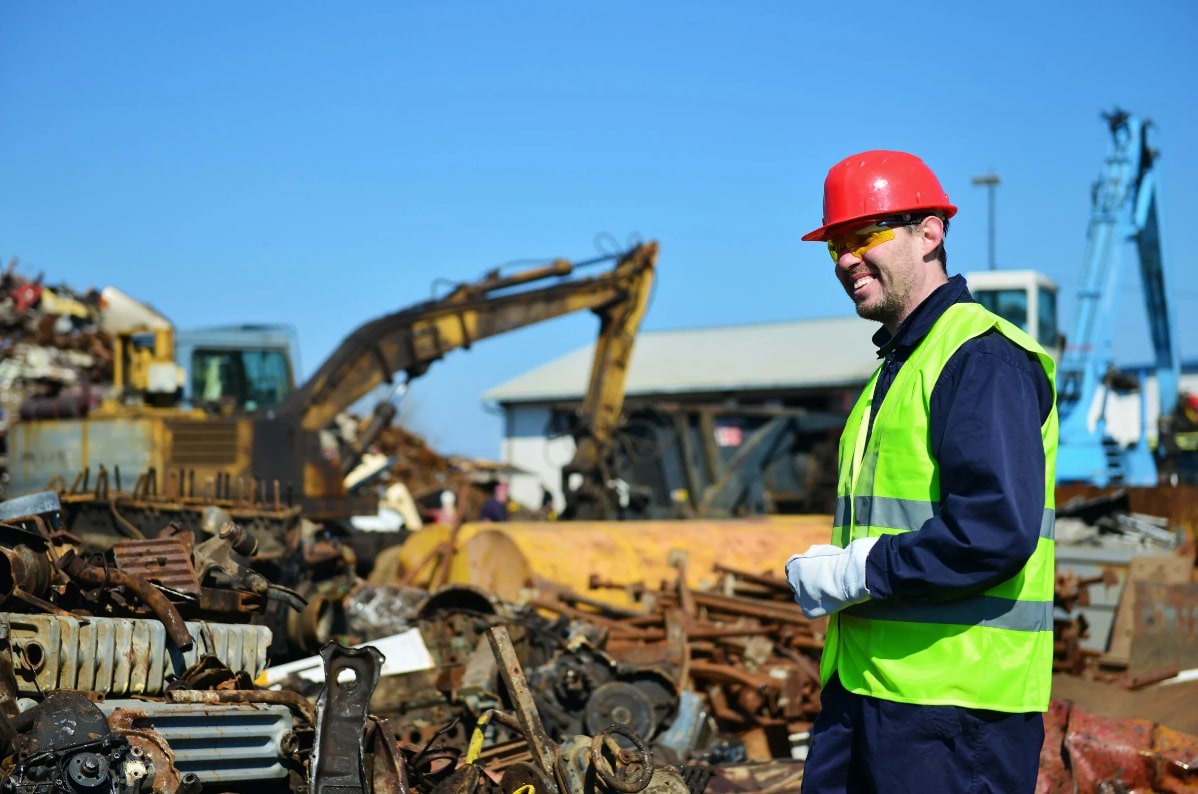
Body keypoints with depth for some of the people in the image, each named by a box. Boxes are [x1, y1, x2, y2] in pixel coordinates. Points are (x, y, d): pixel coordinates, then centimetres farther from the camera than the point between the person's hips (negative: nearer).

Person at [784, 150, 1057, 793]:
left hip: (954, 700, -9)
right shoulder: (896, 365, 19)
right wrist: (823, 565, 5)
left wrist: (854, 576, -15)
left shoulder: (983, 358, -13)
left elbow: (996, 530, -23)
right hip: (864, 683, 10)